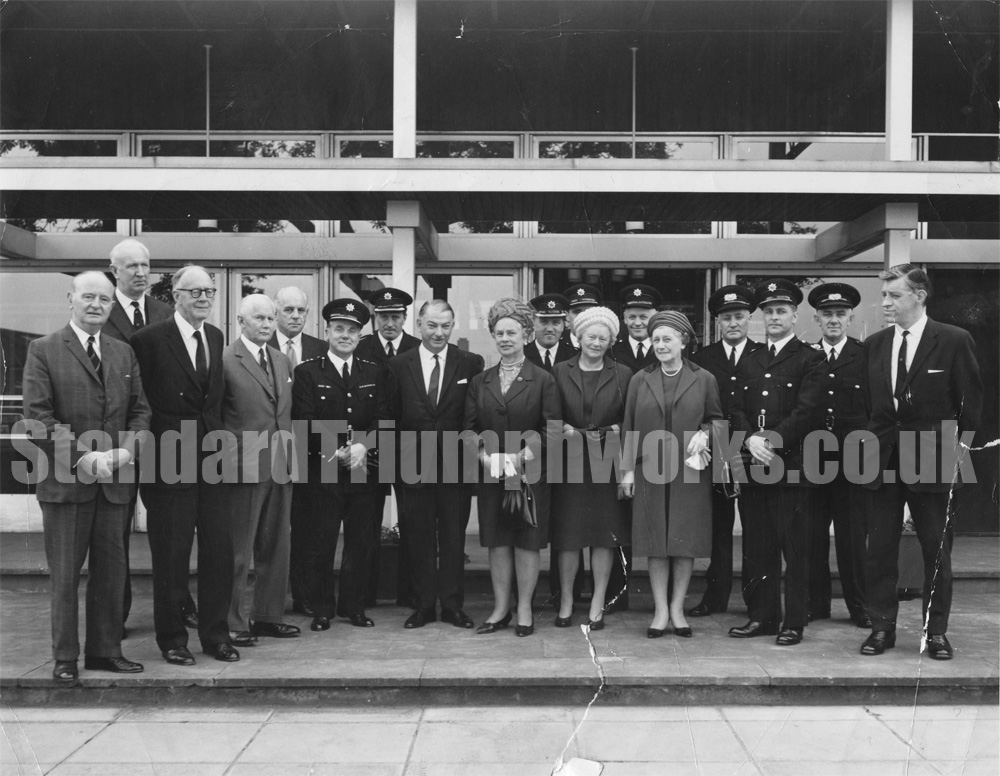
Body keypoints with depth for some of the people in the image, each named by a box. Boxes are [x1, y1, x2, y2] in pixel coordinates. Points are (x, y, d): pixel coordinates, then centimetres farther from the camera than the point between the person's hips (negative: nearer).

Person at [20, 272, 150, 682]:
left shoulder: (124, 353, 14)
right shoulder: (43, 350, -1)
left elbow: (140, 410, 11)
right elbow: (37, 414, -8)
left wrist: (125, 450, -7)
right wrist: (81, 457, -16)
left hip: (115, 479, 4)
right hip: (66, 479, -4)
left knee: (110, 568, 9)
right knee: (64, 572, 3)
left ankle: (105, 650, 20)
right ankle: (65, 657, 13)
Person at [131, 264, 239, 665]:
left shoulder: (216, 336, 11)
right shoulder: (150, 338, -9)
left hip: (211, 456, 6)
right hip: (170, 462, -5)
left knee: (220, 548, 7)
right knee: (171, 553, 5)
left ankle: (216, 634, 21)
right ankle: (171, 638, 19)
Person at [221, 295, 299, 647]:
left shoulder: (282, 360, 14)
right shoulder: (226, 360, -8)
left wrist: (291, 456, 13)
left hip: (281, 468, 7)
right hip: (244, 469, -7)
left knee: (275, 548, 13)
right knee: (238, 551, 1)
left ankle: (268, 616, 24)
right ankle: (234, 623, 10)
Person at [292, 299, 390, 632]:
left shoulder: (376, 373, 11)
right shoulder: (307, 372, 2)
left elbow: (382, 418, 2)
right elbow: (306, 422, -6)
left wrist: (362, 445, -16)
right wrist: (336, 451, -17)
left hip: (365, 471, 3)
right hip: (322, 473, -3)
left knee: (361, 544, 8)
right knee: (321, 544, 3)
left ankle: (353, 606, 21)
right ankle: (321, 609, 15)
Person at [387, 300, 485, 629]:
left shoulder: (471, 364, 0)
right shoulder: (398, 365, 3)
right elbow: (391, 418, 5)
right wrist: (397, 462, 1)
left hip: (455, 463, -1)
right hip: (413, 464, 1)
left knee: (454, 537, 5)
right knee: (419, 537, 7)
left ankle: (453, 605, 16)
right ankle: (424, 604, 17)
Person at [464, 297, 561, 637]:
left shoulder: (543, 380, 0)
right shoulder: (479, 382, 10)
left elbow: (551, 428, -6)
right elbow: (470, 427, 8)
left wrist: (524, 454, -17)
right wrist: (483, 454, -9)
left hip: (530, 473, -3)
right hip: (491, 474, 3)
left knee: (527, 542, 2)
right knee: (497, 542, 7)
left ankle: (524, 610, 13)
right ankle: (500, 609, 16)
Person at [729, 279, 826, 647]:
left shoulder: (810, 359, 2)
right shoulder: (749, 361, 18)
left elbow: (806, 411, -9)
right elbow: (737, 409, 9)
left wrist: (772, 441, -17)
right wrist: (750, 439, -10)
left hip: (791, 465, -5)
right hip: (752, 466, 5)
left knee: (795, 548, -1)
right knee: (757, 546, 8)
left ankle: (794, 622, 6)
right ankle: (761, 616, 17)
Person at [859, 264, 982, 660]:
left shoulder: (955, 341, -3)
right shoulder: (873, 345, 8)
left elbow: (971, 400, 1)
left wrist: (959, 446, -1)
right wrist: (869, 446, 5)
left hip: (931, 460, -3)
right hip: (882, 460, 3)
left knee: (936, 550, 5)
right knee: (879, 549, 6)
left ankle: (936, 631, 16)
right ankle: (882, 627, 16)